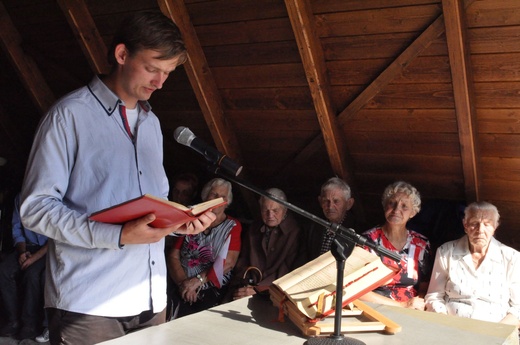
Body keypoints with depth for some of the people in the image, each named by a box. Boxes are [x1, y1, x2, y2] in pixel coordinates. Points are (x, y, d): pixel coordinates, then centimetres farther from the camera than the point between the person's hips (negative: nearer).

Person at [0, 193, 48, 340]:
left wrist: (35, 257, -20)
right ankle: (14, 320, -13)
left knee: (32, 274, -31)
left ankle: (31, 324, -18)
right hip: (28, 247, 6)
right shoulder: (20, 198, 7)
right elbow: (17, 229, 13)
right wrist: (22, 251, -5)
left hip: (48, 249, -5)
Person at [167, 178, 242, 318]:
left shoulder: (232, 226, 6)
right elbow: (173, 256, 7)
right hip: (181, 290, 2)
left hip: (212, 292, -2)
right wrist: (183, 282, -10)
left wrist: (197, 280, -13)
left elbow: (227, 263, -6)